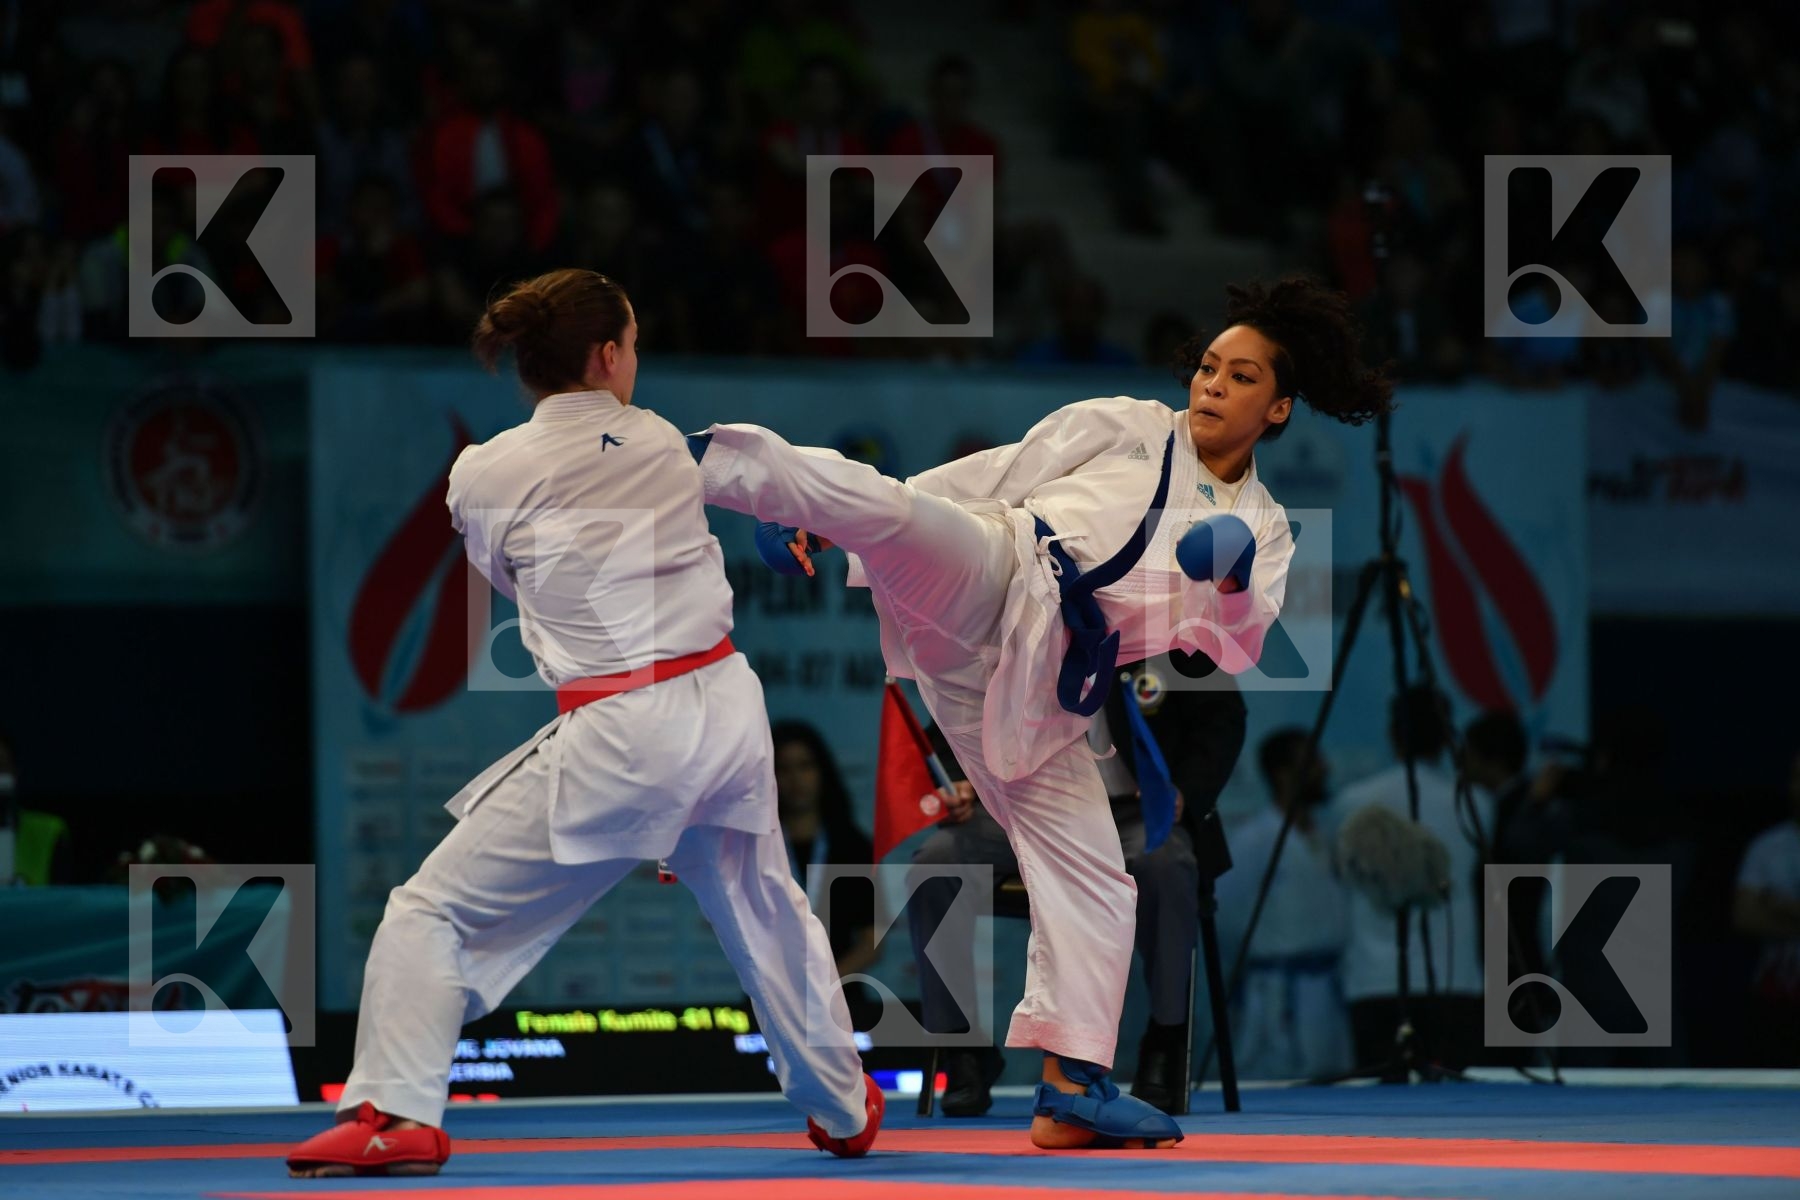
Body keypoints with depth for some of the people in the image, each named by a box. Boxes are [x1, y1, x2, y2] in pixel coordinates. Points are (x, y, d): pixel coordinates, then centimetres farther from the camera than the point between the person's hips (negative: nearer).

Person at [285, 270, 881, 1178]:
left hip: (619, 738, -5)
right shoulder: (664, 445, 5)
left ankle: (396, 1115, -9)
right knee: (765, 910, 27)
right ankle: (843, 1109, 41)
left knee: (437, 911, 3)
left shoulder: (483, 477, -5)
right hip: (731, 709, 5)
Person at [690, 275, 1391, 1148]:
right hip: (985, 576, -4)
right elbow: (998, 477, 9)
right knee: (898, 510, -36)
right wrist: (832, 520, 4)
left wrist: (1236, 574, -17)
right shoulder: (1124, 426, 11)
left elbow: (1233, 652, 5)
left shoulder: (1264, 531, 19)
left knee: (1092, 878, 3)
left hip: (1032, 691, 4)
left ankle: (1072, 1088, 9)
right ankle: (700, 460, -50)